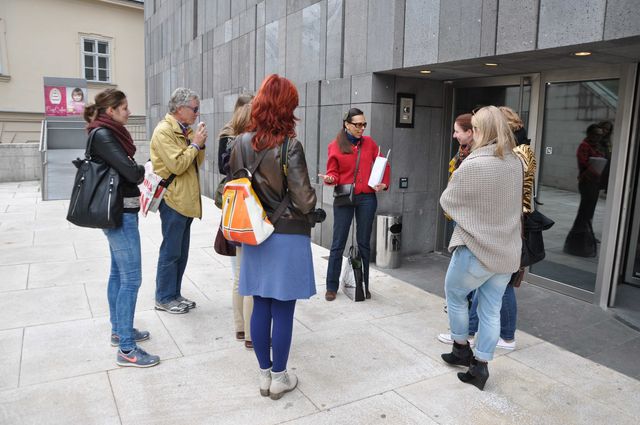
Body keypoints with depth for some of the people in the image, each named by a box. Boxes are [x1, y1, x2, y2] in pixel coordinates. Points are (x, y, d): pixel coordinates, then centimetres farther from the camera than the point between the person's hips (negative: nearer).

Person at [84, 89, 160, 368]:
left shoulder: (107, 134, 13)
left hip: (119, 212, 10)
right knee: (131, 278, -8)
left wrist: (136, 182, -7)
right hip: (120, 214, -10)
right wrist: (143, 170, -3)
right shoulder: (103, 136, -16)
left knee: (118, 273, 16)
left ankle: (119, 330, 29)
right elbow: (131, 172, -23)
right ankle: (126, 349, -2)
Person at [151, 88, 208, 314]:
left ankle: (175, 294, 25)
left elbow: (197, 163, 17)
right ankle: (164, 298, 13)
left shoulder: (185, 130, 14)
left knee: (181, 252, 14)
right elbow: (177, 165, -21)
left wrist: (200, 145, 1)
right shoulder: (164, 131, -13)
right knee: (171, 252, 0)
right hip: (173, 200, -9)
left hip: (186, 200, 9)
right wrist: (195, 144, -13)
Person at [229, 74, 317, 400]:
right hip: (288, 236, -5)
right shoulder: (289, 146, -16)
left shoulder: (242, 143, 0)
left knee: (260, 307, 14)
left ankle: (265, 375, 28)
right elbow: (304, 200, -17)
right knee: (283, 310, 7)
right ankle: (279, 378, 22)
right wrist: (312, 200, 4)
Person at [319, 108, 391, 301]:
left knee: (364, 243, 9)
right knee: (338, 244, 2)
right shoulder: (335, 146, -1)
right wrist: (329, 179, -24)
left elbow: (383, 165, 13)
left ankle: (364, 285, 20)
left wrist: (384, 184, -1)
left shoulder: (370, 143, 7)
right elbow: (333, 173, -2)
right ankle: (332, 287, 13)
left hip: (367, 198, 2)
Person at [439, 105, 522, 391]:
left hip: (476, 249, -6)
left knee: (454, 294, 19)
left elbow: (446, 202, -7)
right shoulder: (515, 163, 2)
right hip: (507, 250, 6)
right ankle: (480, 367, 21)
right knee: (491, 310, 12)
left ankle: (461, 348, 32)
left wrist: (463, 207, 12)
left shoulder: (472, 165, -20)